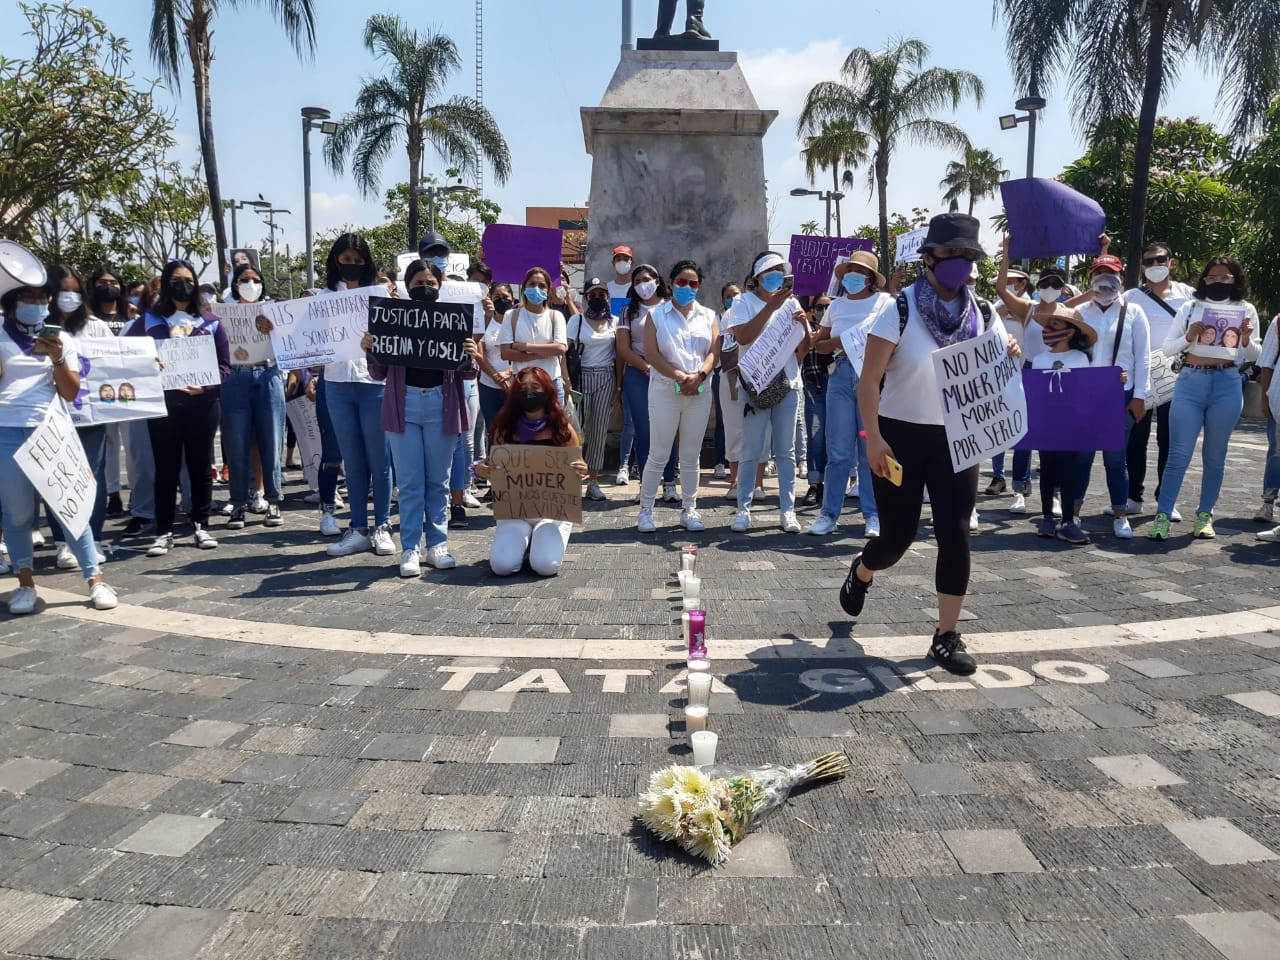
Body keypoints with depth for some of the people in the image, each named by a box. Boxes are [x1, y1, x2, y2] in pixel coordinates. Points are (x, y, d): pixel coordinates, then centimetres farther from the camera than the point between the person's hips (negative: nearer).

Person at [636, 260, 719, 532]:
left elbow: (714, 351, 3)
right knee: (658, 454, -2)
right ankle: (645, 510, 8)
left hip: (699, 393, 3)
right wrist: (679, 376, -16)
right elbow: (651, 353, -6)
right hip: (665, 391, -3)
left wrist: (699, 376, -15)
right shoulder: (657, 314, 4)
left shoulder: (708, 316, 13)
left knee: (691, 456, 8)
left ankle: (689, 509, 17)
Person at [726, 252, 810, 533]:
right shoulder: (744, 302, -1)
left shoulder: (791, 303, 8)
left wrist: (804, 325, -12)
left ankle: (787, 510, 11)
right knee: (752, 451, -2)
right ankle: (743, 508, 8)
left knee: (786, 451, 6)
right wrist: (770, 306, -21)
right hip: (755, 384, -3)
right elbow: (743, 337, -19)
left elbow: (803, 351, 8)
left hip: (788, 383, 3)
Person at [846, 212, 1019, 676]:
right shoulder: (899, 309, -11)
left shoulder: (981, 313, 2)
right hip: (901, 436, -3)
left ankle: (947, 636, 12)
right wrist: (873, 438, -21)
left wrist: (1008, 358, -10)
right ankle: (860, 574, 39)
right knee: (898, 536, 3)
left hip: (957, 438, 4)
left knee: (955, 536, -1)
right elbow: (869, 380, -13)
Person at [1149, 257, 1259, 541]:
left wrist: (1246, 340, -7)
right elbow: (1167, 348, 8)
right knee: (1179, 455, -5)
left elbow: (1253, 355, 14)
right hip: (1190, 382, -1)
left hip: (1227, 385, 1)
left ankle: (1205, 516, 15)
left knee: (1215, 456, 6)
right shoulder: (1190, 307, 8)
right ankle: (1162, 516, -3)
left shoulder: (1246, 309, 10)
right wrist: (1188, 337, -11)